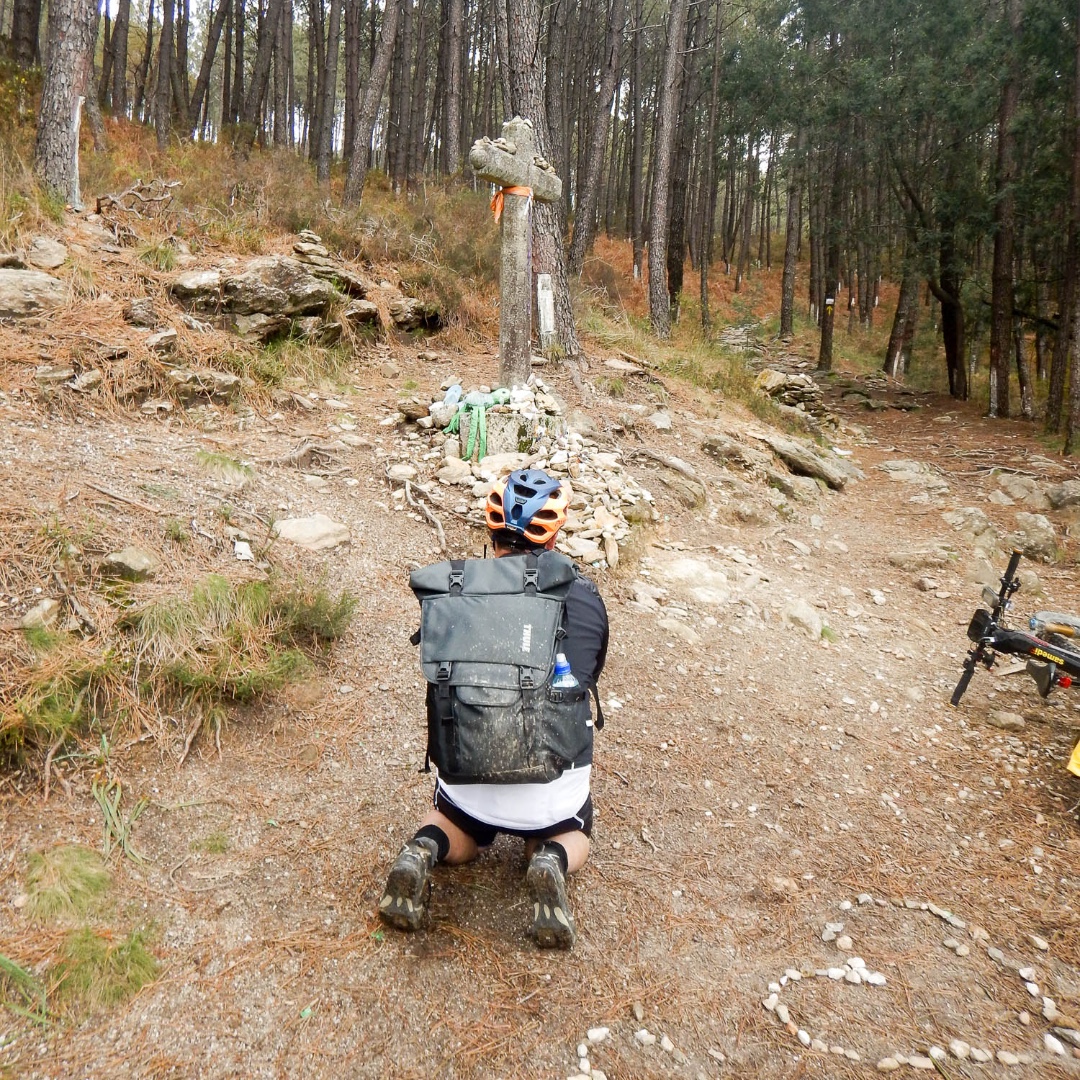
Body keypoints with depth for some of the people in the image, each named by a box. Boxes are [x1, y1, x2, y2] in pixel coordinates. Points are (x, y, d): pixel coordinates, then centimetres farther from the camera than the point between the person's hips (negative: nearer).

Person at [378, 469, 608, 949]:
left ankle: (425, 848, 2)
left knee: (456, 835, 35)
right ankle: (551, 858, 0)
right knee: (572, 836, 34)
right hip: (555, 778, -1)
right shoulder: (586, 598, -3)